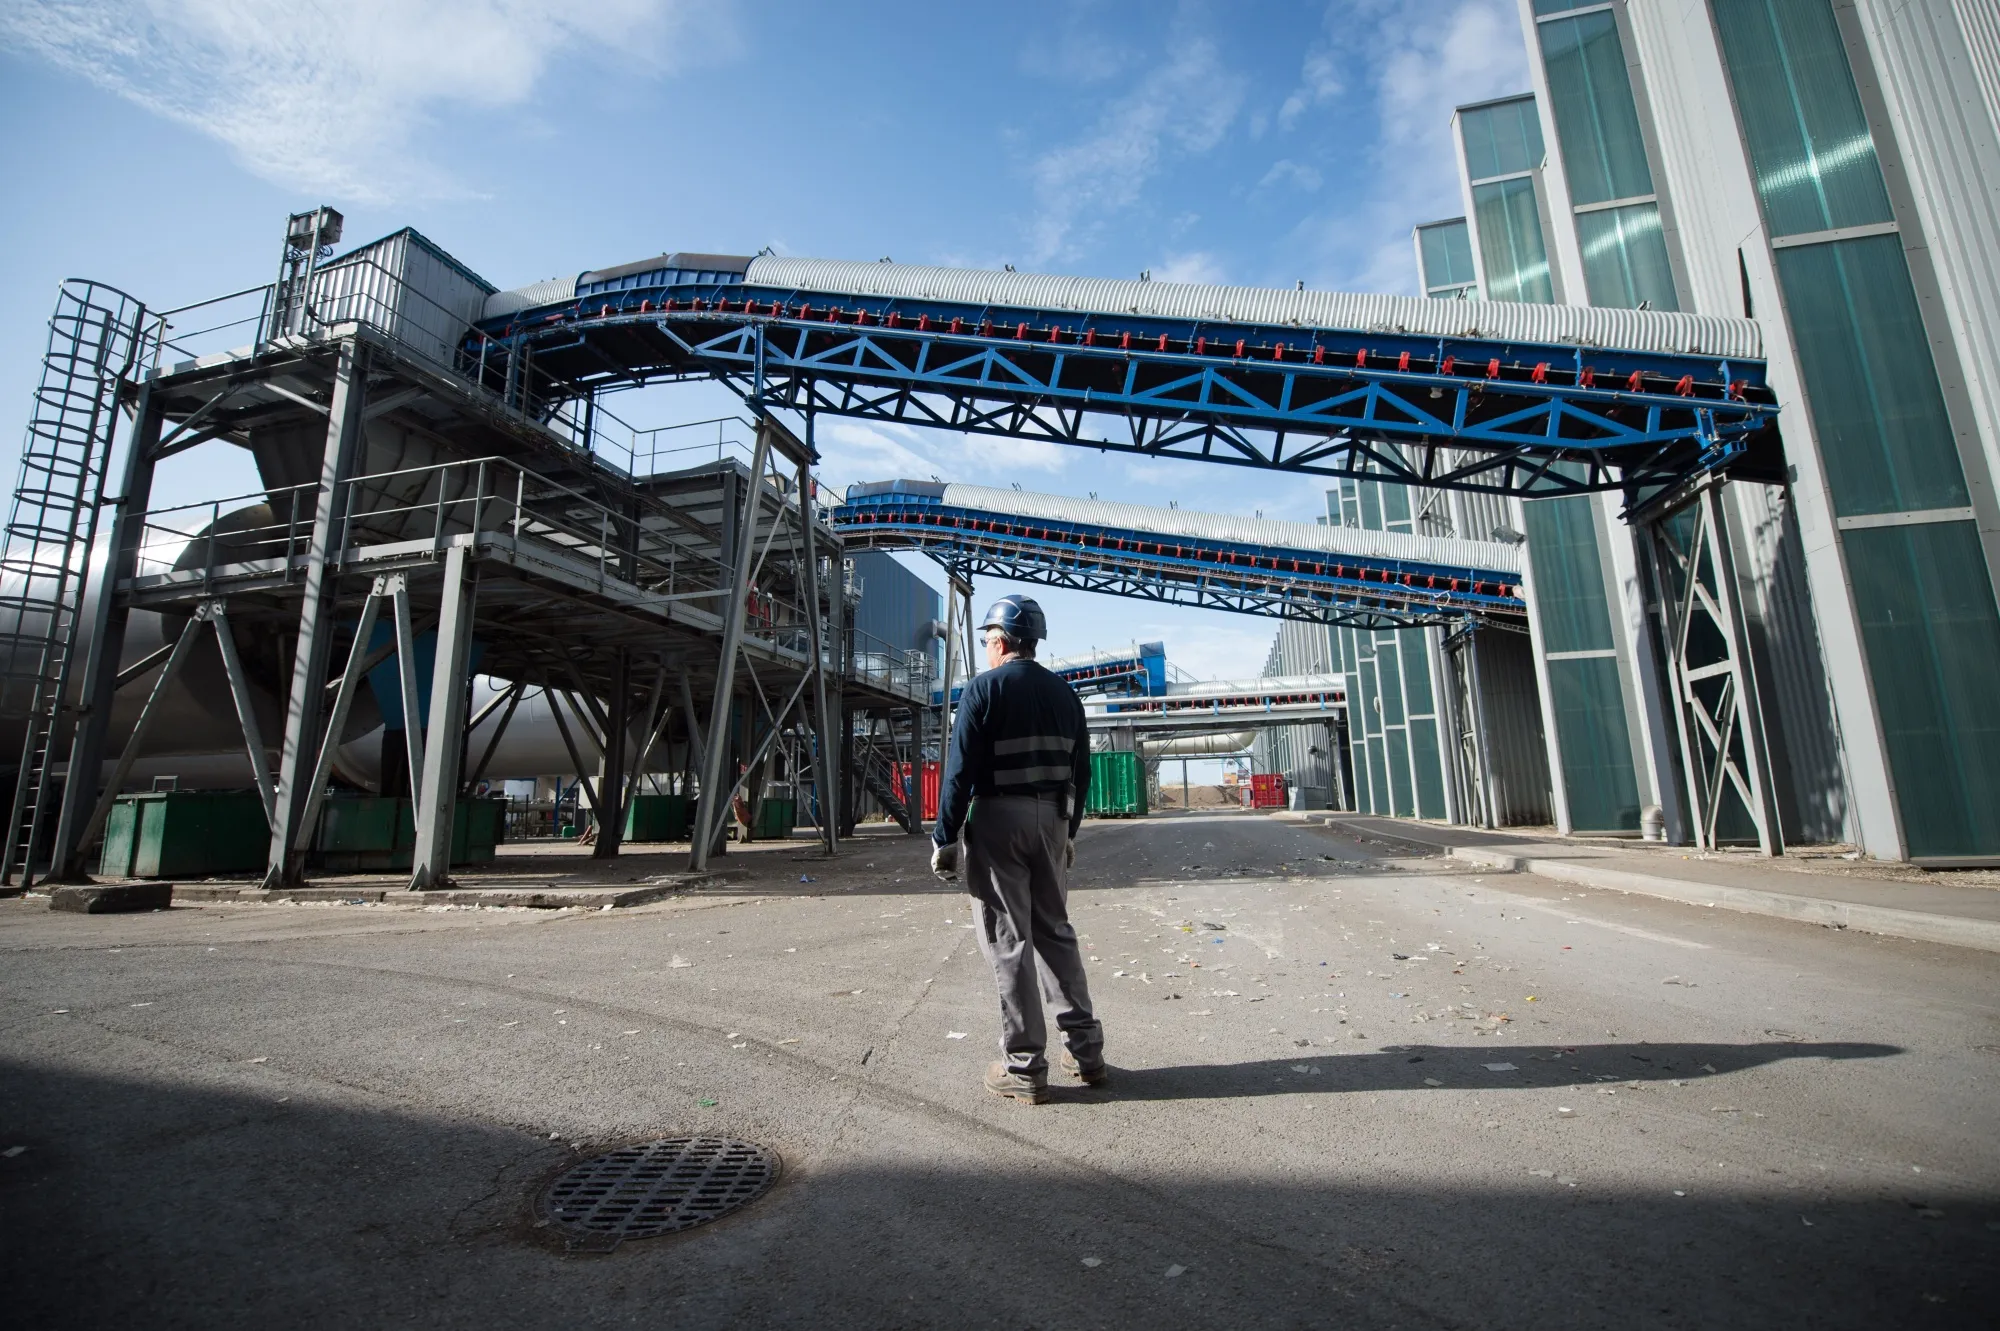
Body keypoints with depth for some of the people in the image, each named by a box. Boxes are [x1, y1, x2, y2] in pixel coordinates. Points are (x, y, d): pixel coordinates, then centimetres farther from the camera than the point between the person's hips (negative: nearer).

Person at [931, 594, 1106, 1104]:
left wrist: (945, 839, -8)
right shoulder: (1064, 693, 11)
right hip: (1052, 819, 6)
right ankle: (1087, 1051, 20)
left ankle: (1025, 1068, 7)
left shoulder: (984, 688, -7)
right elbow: (1081, 771, 13)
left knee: (1008, 940, 1)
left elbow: (960, 770, -12)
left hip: (998, 819, -6)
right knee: (1056, 931, 16)